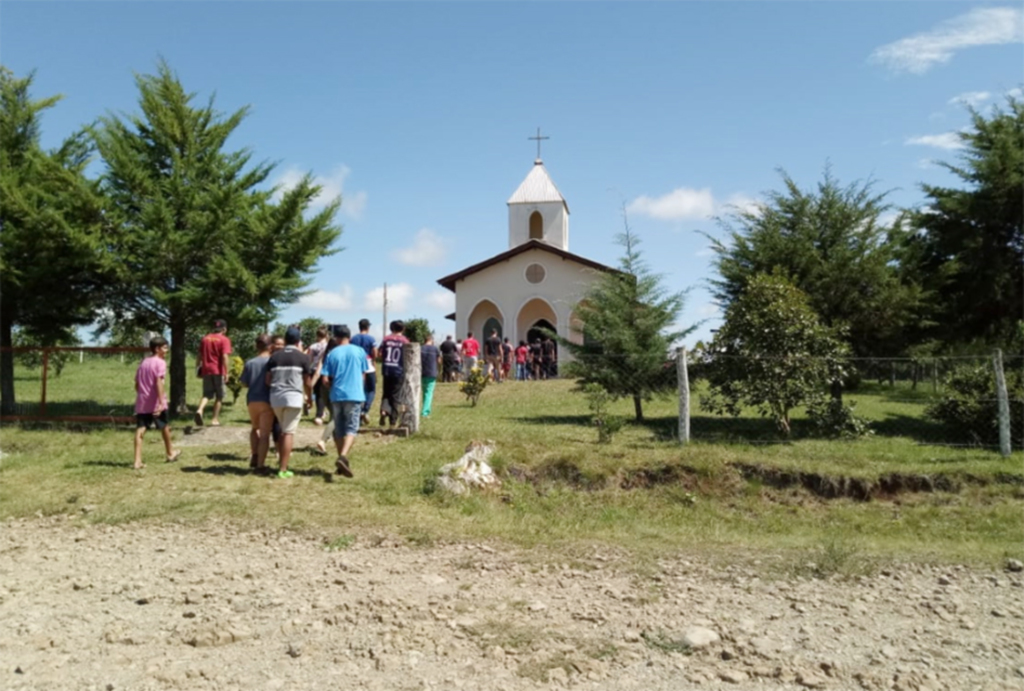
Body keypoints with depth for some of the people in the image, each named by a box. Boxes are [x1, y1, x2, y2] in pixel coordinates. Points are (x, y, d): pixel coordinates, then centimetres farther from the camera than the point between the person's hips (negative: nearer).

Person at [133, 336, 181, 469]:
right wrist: (161, 402, -26)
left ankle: (138, 461, -9)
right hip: (155, 403, -6)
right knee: (165, 427, 14)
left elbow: (137, 384, 17)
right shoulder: (160, 362, -10)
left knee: (140, 430, -2)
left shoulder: (143, 362, 14)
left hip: (142, 403, 6)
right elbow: (159, 383, -22)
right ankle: (170, 453, 31)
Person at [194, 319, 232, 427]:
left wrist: (200, 369, 23)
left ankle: (199, 410, -17)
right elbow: (225, 357, -15)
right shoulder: (224, 339, -5)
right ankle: (215, 419, 8)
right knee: (219, 396, 9)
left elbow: (200, 356, 14)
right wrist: (226, 372, -15)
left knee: (207, 394, 10)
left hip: (206, 370, 4)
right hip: (218, 371, -4)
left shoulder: (205, 338, 12)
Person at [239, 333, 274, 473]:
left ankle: (254, 456, 15)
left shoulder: (250, 363, 0)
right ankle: (260, 465, 0)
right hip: (267, 401, -3)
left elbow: (244, 383, 4)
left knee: (254, 428, 26)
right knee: (264, 434, 2)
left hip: (252, 400, 3)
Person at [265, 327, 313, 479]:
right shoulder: (303, 357, 0)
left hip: (275, 397, 4)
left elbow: (268, 380, 7)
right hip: (293, 396, -4)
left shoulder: (274, 356, 10)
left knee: (283, 431, 19)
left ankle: (282, 463, 19)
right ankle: (283, 469, -6)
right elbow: (307, 382, 2)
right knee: (289, 433, -3)